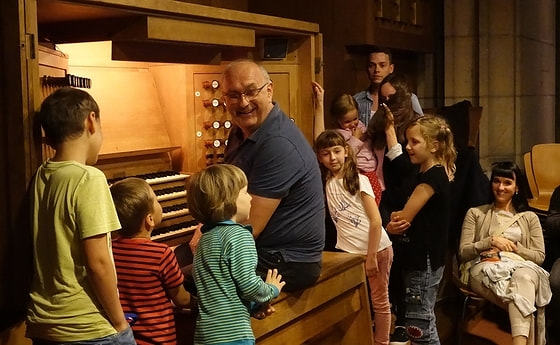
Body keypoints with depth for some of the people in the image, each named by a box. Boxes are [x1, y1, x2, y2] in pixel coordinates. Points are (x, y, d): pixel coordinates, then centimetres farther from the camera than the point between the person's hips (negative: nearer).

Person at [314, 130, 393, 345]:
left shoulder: (359, 180, -8)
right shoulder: (324, 184, 7)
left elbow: (376, 221, -11)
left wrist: (371, 256, -12)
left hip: (376, 250, -4)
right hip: (350, 252, 4)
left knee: (379, 301, 6)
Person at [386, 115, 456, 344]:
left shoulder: (432, 176, -18)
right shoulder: (432, 173, 12)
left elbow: (402, 221, -20)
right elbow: (409, 218, 11)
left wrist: (395, 221, 2)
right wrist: (398, 219, -11)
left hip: (424, 264, -10)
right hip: (423, 260, 10)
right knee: (426, 326, 18)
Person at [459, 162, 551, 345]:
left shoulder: (529, 218, 25)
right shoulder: (475, 213, 22)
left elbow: (539, 256, 16)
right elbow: (463, 252, 13)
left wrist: (514, 247, 1)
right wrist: (491, 241, 0)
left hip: (520, 267, 1)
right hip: (485, 269, -1)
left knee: (523, 277, -41)